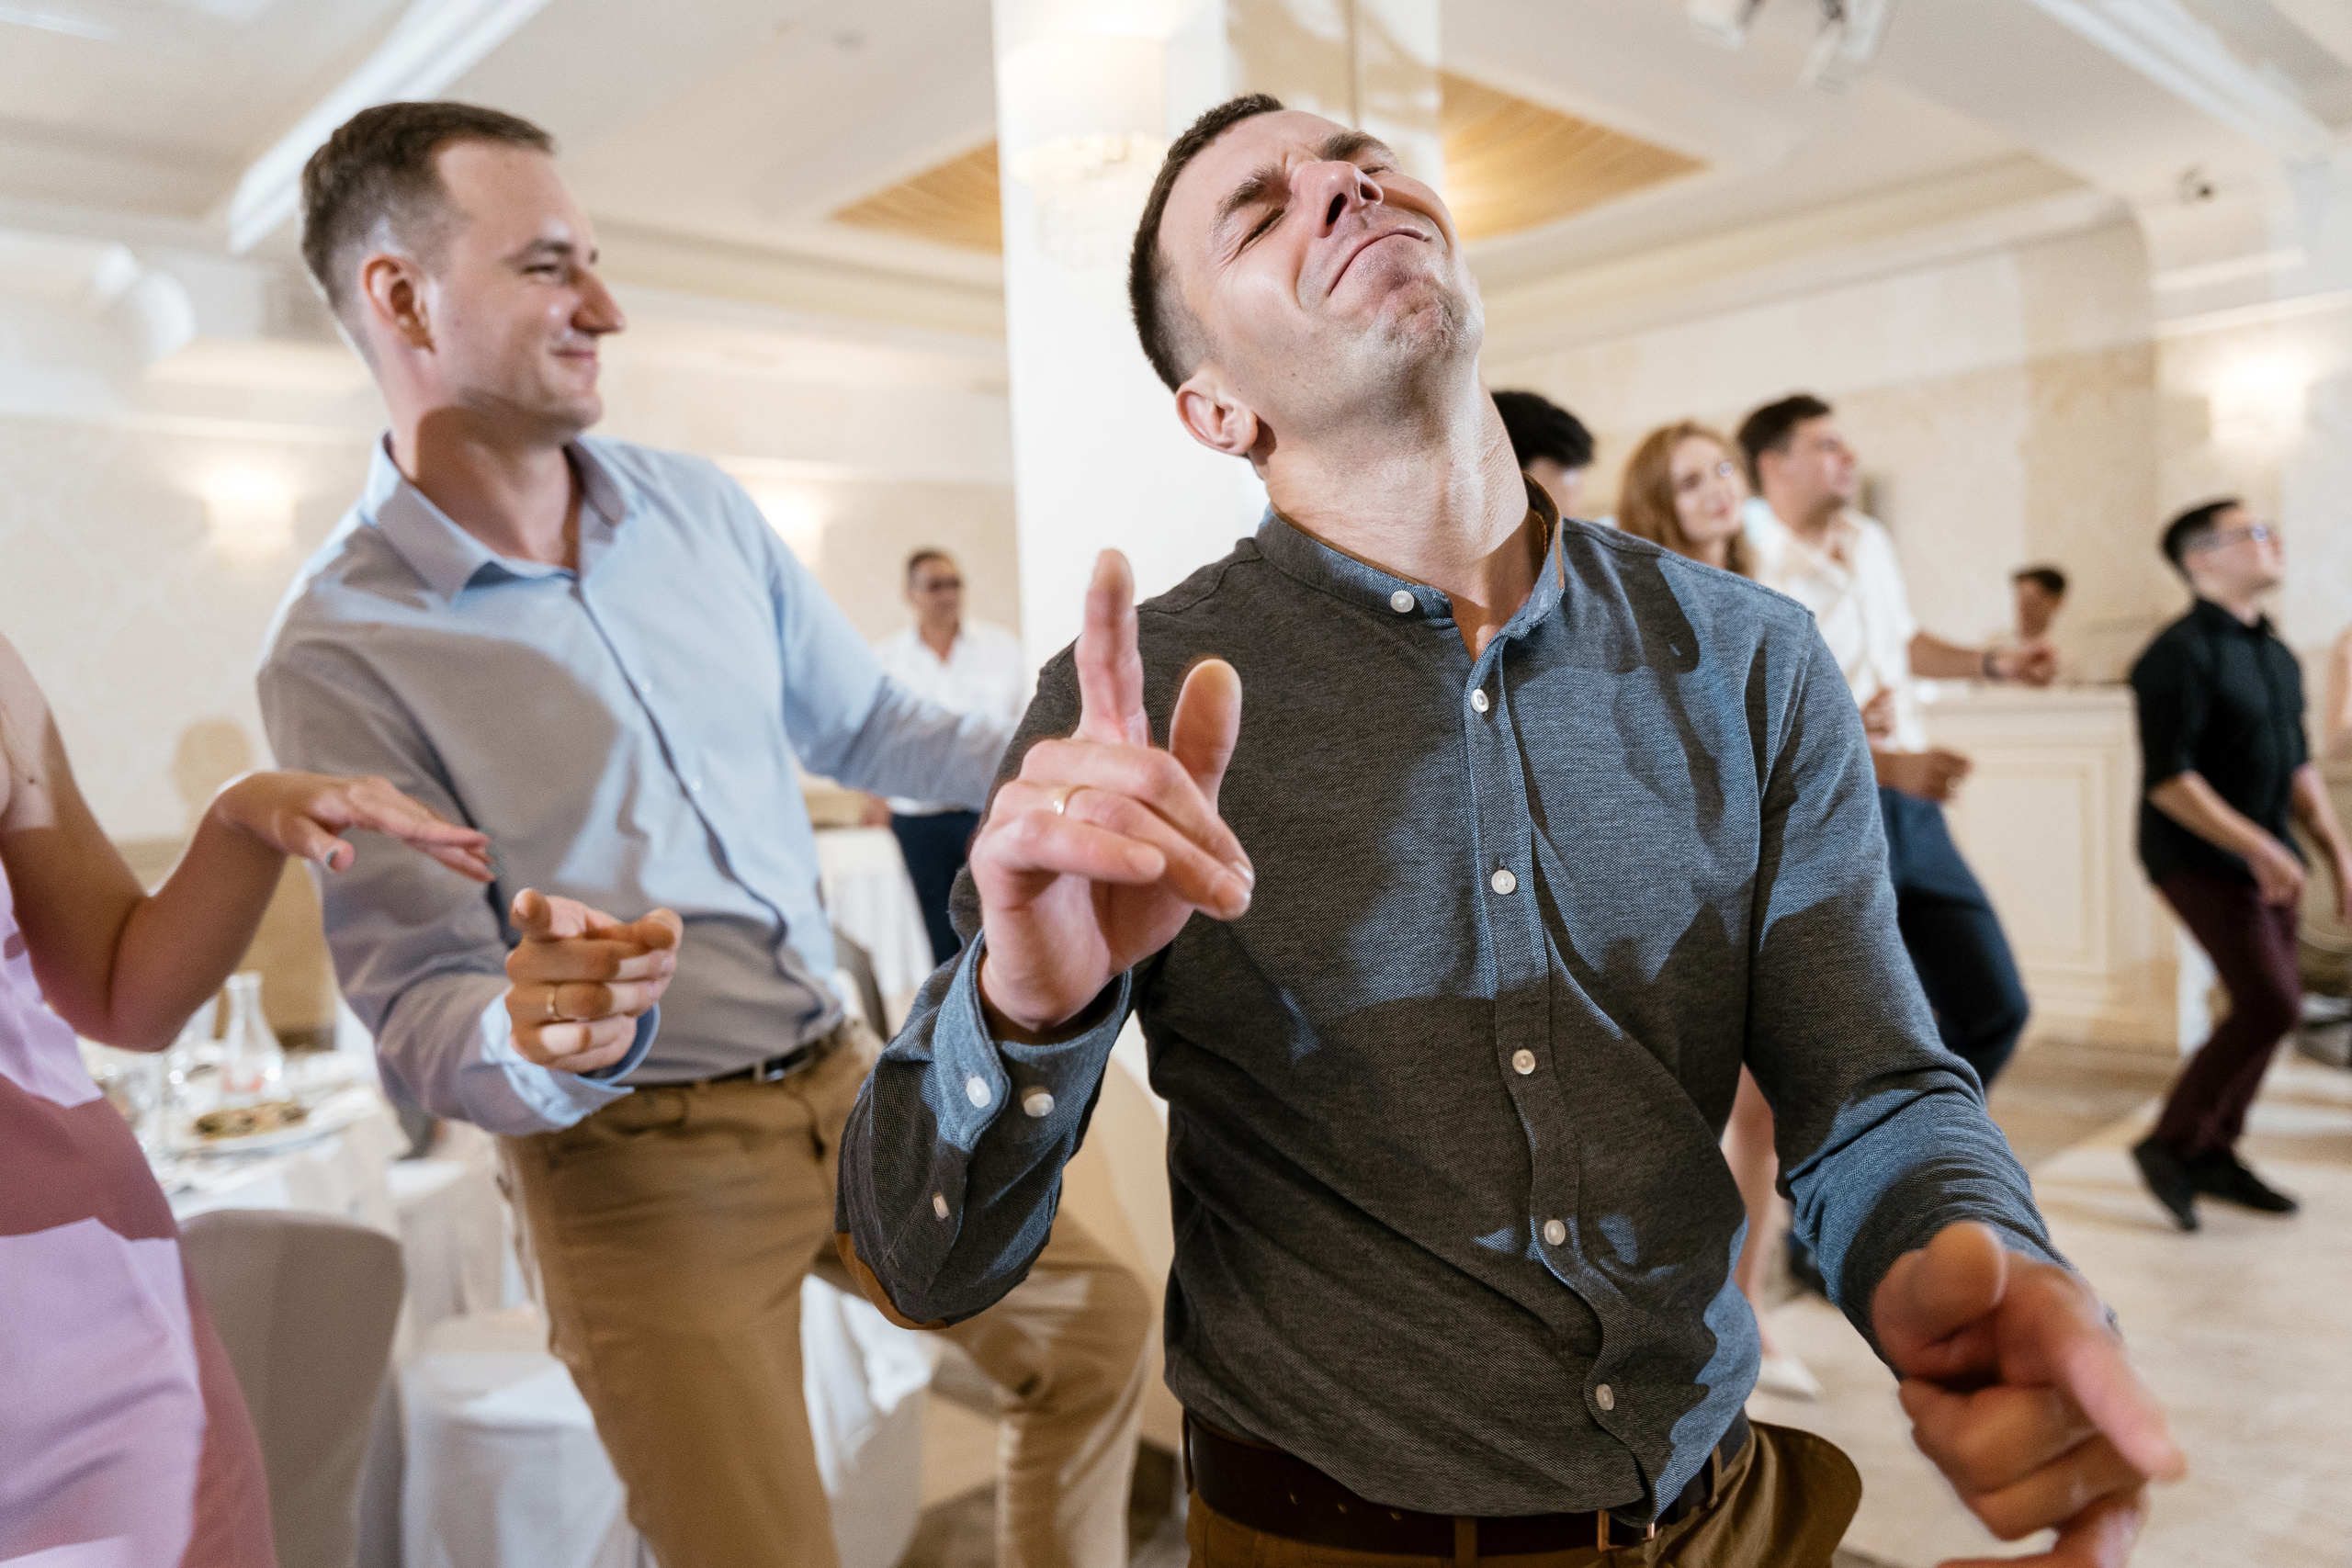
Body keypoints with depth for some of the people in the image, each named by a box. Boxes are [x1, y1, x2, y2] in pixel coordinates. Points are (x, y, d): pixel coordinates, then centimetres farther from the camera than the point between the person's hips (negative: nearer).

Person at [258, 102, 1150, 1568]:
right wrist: (536, 1046, -35)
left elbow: (862, 722, 12)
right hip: (639, 1162, -5)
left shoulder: (698, 505, 1)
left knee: (1100, 1329, 17)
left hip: (846, 1077, 6)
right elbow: (417, 1004, -12)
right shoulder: (340, 653, -13)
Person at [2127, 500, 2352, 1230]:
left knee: (2264, 1007, 9)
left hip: (2265, 858, 8)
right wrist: (2258, 847, -21)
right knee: (2271, 1003, -13)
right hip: (2201, 860, -8)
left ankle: (2214, 1152, 22)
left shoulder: (2277, 656, 13)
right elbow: (2167, 780, -20)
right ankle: (2171, 1142, 0)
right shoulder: (2181, 654, -14)